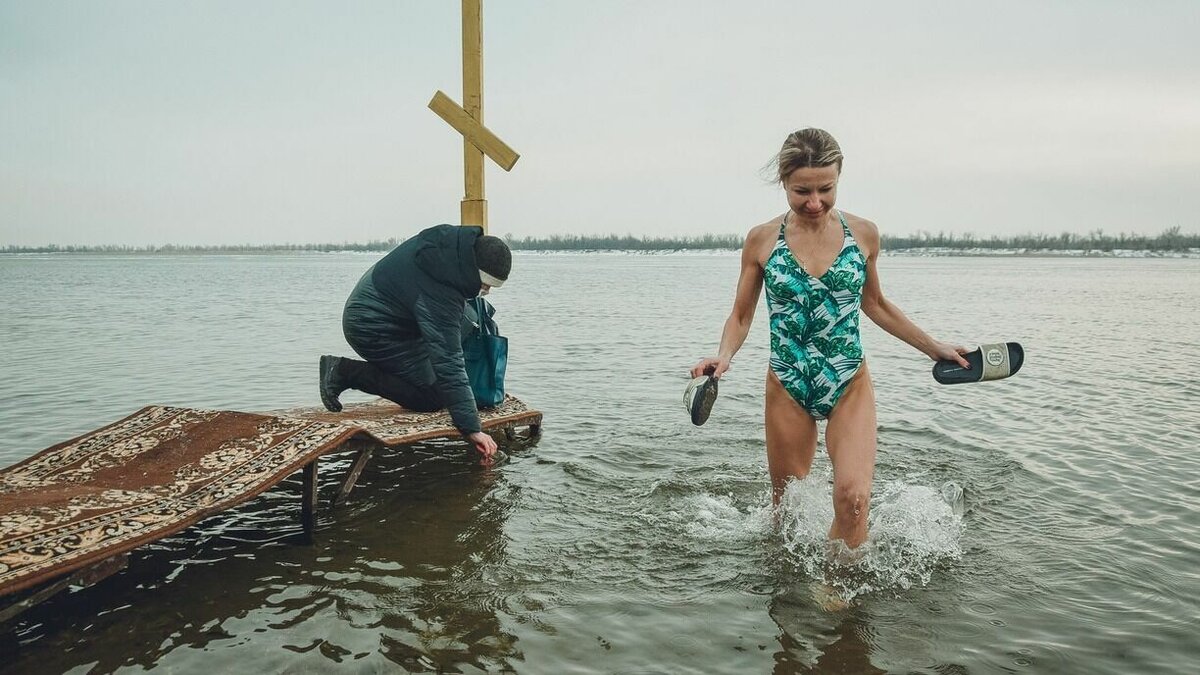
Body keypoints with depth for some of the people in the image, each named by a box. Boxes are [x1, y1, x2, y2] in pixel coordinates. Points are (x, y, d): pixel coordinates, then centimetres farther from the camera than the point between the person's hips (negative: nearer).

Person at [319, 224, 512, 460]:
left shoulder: (450, 240, -10)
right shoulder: (439, 291, -34)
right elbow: (449, 363, -35)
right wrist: (472, 428, -34)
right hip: (371, 328, -10)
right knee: (431, 398, -13)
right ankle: (345, 372, -8)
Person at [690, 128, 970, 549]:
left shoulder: (863, 234, -1)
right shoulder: (761, 240, -5)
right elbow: (741, 316, 3)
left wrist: (934, 348, 17)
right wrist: (724, 356, -17)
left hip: (850, 386, 0)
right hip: (788, 389, 0)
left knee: (853, 497, -18)